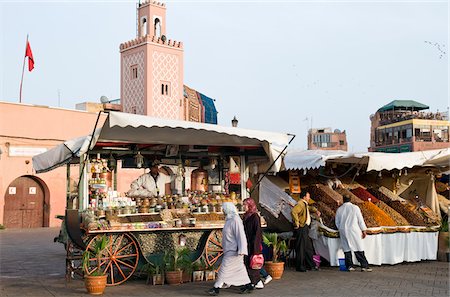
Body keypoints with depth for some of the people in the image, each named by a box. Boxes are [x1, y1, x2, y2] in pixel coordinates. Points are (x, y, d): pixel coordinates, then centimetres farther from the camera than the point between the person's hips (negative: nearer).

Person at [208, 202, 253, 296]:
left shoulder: (235, 221, -18)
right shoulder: (229, 220, 12)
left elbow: (241, 236, -22)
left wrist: (241, 250, -25)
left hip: (233, 251, -10)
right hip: (230, 250, 10)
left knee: (224, 268, -6)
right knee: (239, 268, 14)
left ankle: (216, 288, -1)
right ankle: (248, 285, 21)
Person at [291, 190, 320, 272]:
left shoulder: (305, 204, 17)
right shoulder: (300, 204, -16)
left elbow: (309, 208, 41)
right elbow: (293, 212, -33)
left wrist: (316, 211, 21)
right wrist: (297, 224, -28)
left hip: (305, 229, 11)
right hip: (301, 229, -11)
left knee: (308, 248, 15)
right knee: (301, 248, -5)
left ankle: (311, 265, 24)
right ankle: (299, 266, 2)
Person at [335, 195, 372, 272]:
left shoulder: (339, 209, 5)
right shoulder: (355, 208, -4)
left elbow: (337, 222, 12)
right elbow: (360, 220, -2)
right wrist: (364, 230, 5)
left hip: (343, 231, 3)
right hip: (354, 230, -3)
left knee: (346, 249, 7)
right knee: (358, 249, -1)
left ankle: (349, 266, 6)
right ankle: (364, 266, -2)